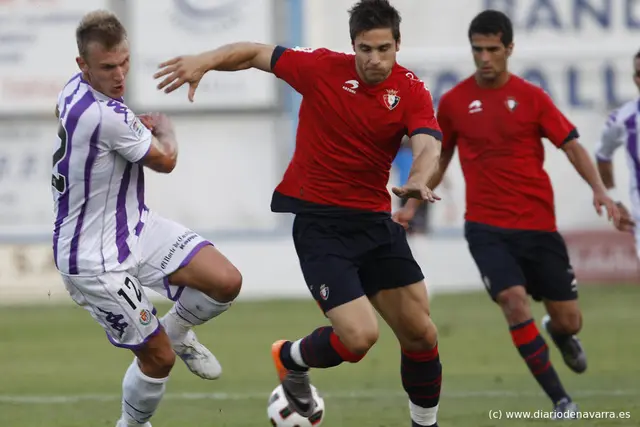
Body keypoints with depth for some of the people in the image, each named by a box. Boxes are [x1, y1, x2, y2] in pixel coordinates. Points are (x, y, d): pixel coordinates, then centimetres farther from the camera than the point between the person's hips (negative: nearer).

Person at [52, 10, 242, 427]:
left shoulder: (75, 91, -1)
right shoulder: (105, 116, -31)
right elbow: (165, 160, -10)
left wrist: (141, 124, 14)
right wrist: (165, 126, 10)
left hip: (135, 226, 9)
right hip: (96, 259, -9)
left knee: (227, 282, -5)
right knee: (159, 358, 0)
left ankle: (177, 330, 24)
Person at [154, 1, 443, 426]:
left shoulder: (412, 90, -6)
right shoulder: (323, 67, -10)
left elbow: (428, 145, -23)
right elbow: (254, 53, 1)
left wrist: (418, 180, -45)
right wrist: (205, 60, -16)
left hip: (375, 219, 4)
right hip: (316, 219, -4)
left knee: (421, 334, 2)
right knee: (359, 336, -16)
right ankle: (290, 359, 16)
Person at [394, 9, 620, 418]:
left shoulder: (532, 97, -1)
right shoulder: (454, 102, 3)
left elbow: (572, 146, -4)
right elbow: (440, 158, 16)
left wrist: (600, 191, -18)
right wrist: (412, 205, 11)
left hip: (538, 225, 0)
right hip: (486, 227, 0)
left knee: (569, 320, 3)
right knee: (514, 301, -22)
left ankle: (560, 334, 44)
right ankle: (560, 399, -11)